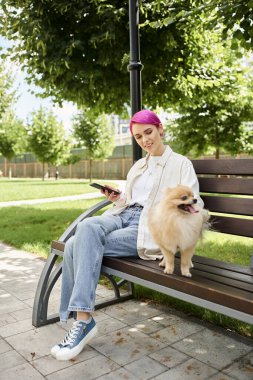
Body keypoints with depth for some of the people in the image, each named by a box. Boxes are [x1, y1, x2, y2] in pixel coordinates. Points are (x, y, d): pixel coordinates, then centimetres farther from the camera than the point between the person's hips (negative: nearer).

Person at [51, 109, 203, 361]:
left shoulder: (180, 164, 7)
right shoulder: (138, 166, 26)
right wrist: (117, 199, 7)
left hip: (148, 227, -5)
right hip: (123, 216, 6)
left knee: (81, 245, -26)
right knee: (86, 227, -28)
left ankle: (83, 320, -21)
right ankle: (80, 319, -22)